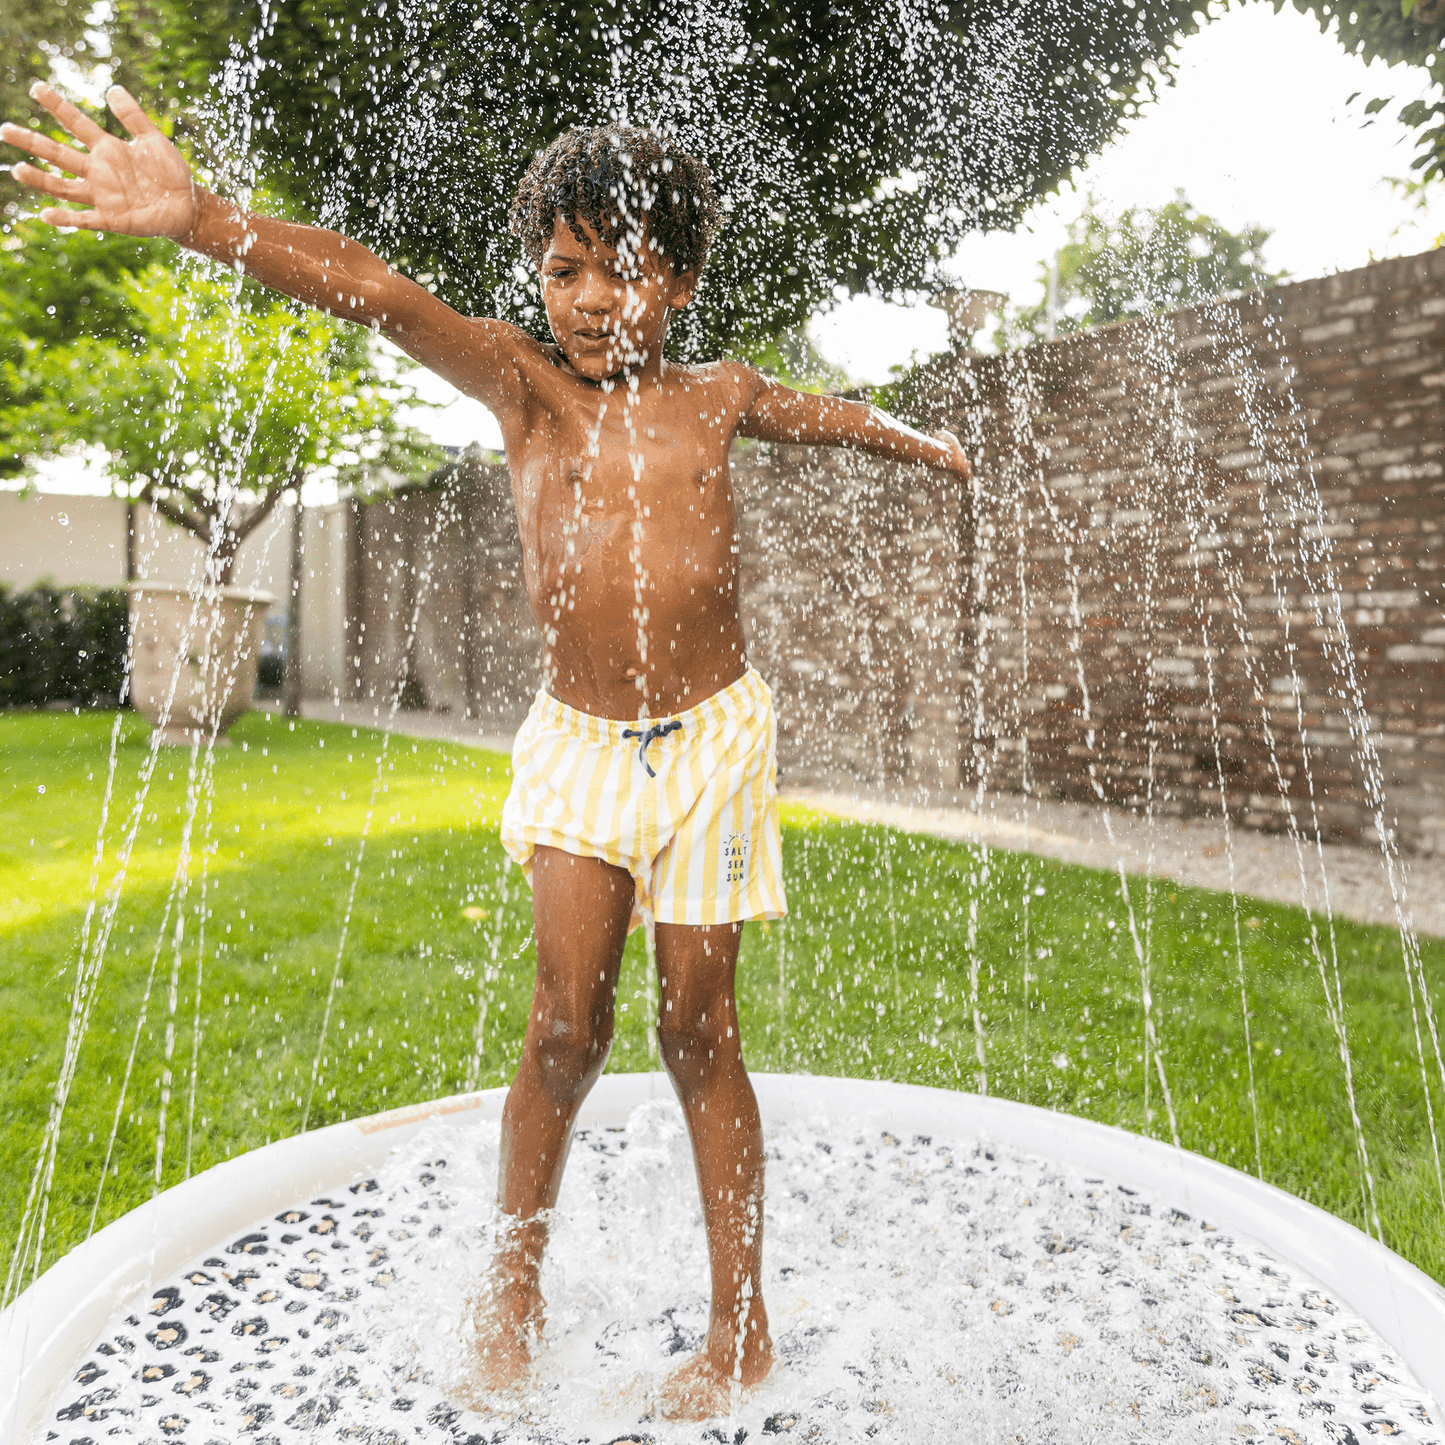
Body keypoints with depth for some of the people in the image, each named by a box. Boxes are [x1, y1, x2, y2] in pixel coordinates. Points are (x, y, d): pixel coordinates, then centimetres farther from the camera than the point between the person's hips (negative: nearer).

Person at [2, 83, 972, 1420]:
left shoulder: (716, 398, 5)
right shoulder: (524, 383, 0)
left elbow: (825, 414, 26)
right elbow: (377, 293, -17)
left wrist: (924, 444, 43)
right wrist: (194, 217, -31)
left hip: (711, 733, 1)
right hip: (578, 739, 0)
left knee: (698, 1027, 4)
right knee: (567, 1024, -6)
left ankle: (741, 1324, 21)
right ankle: (513, 1288, 21)